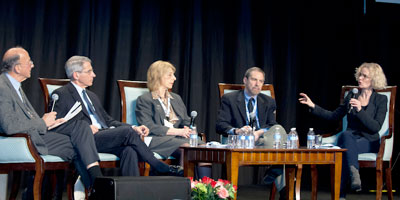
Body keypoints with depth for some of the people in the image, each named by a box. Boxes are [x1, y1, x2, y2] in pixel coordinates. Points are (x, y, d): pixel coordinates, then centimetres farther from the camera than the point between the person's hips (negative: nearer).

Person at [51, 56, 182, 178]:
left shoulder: (92, 96, 28)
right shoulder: (61, 94, 3)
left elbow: (108, 120, 25)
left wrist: (133, 128, 9)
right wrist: (86, 128, -15)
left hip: (104, 135, 7)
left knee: (129, 150, -27)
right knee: (127, 132, -25)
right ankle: (164, 169, -17)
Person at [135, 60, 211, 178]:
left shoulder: (176, 98, 28)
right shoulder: (144, 100, 6)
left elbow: (186, 122, 25)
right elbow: (149, 127, -7)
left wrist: (188, 130, -3)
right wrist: (177, 131, -15)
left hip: (179, 137, 6)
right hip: (156, 140, -6)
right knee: (186, 147, -34)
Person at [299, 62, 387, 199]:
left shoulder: (381, 100, 4)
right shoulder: (351, 97, 15)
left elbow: (376, 127, -9)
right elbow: (334, 116, 18)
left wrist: (360, 110, -20)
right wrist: (313, 106, 9)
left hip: (368, 142, -3)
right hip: (349, 139, 3)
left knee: (344, 149, -37)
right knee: (346, 134, -37)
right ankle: (354, 173, -51)